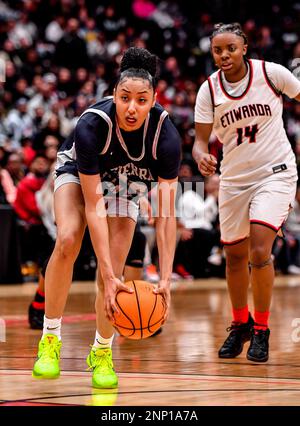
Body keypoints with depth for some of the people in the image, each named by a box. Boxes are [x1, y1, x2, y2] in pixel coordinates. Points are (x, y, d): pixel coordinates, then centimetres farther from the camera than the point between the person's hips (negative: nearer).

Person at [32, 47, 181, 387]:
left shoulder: (165, 135, -33)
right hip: (77, 172, -1)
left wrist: (165, 279, -38)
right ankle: (50, 339, -13)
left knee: (113, 272, -11)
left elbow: (166, 214, -31)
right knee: (67, 241, -28)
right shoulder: (92, 125, -38)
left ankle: (101, 351, 13)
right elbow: (94, 206, -37)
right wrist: (107, 276, -40)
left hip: (124, 182, 2)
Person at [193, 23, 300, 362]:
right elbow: (201, 139, -6)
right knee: (234, 255, 12)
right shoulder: (208, 90, -8)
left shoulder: (271, 73, -12)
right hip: (234, 178, 3)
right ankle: (240, 324, 35)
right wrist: (201, 157, -28)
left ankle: (261, 330, 0)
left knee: (259, 251, -18)